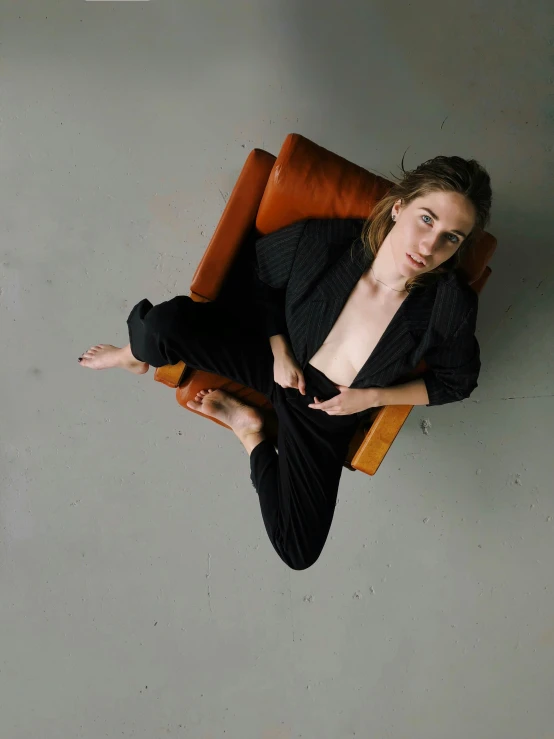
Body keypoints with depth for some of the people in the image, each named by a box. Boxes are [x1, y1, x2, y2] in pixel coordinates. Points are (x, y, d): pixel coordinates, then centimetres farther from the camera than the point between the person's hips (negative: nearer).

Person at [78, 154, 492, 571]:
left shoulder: (451, 308, -26)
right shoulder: (326, 240, -25)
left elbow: (458, 380, -6)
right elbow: (261, 267, -3)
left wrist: (372, 397, -14)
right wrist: (280, 350, -10)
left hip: (329, 411, 1)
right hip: (273, 360, 0)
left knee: (299, 552, -10)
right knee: (165, 323, -28)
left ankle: (251, 434, 10)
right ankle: (135, 356, 11)